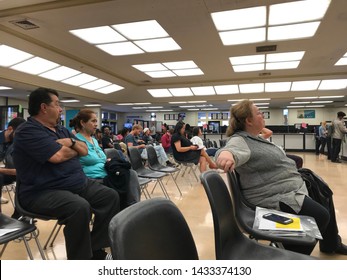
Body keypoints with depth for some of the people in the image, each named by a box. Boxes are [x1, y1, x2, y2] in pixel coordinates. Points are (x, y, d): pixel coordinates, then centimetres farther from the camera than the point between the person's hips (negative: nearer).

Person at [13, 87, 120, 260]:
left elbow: (84, 150, 13)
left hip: (78, 183, 9)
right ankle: (80, 259, -16)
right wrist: (74, 148, -2)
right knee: (80, 207, -35)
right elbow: (58, 156, -25)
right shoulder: (28, 131, -12)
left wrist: (71, 142, -10)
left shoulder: (61, 130, 17)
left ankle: (96, 249, 4)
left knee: (111, 196, 0)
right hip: (42, 192, -9)